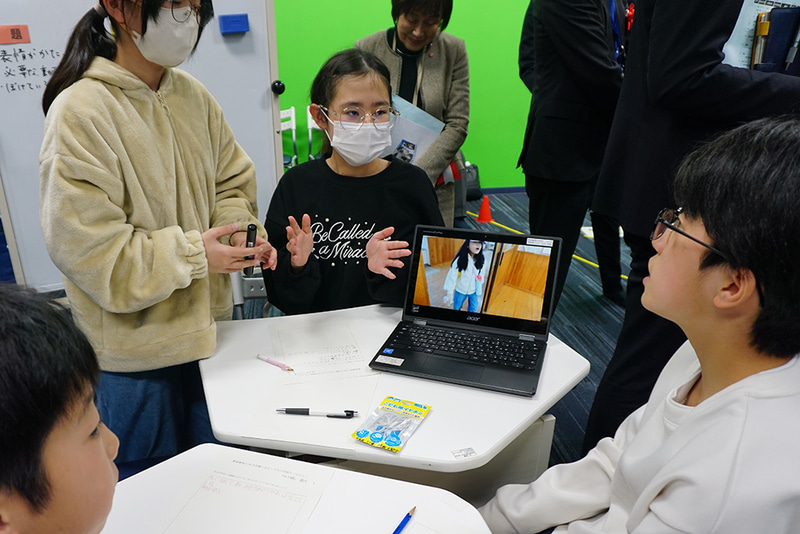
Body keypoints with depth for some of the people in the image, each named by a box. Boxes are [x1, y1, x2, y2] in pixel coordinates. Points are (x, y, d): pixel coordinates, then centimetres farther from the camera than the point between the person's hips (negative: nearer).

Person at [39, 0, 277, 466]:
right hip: (135, 358, -5)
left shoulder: (193, 96, 0)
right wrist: (194, 253, -22)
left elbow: (232, 183, 9)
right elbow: (88, 251, -21)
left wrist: (238, 230, -10)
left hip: (207, 331, 6)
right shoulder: (80, 113, -19)